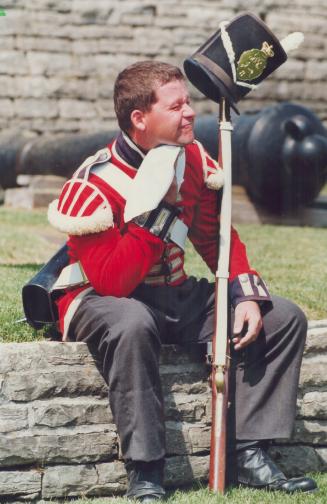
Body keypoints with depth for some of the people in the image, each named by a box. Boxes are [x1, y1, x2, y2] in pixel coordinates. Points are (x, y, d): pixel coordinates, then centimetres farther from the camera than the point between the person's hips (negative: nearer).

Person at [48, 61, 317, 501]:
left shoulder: (193, 159, -1)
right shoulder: (94, 184, -22)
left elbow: (218, 240, 8)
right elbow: (112, 285, -27)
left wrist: (247, 296, -9)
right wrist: (156, 208, -32)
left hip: (173, 297, 7)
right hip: (100, 303, -7)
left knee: (284, 318, -5)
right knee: (132, 323, -43)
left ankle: (251, 456, -10)